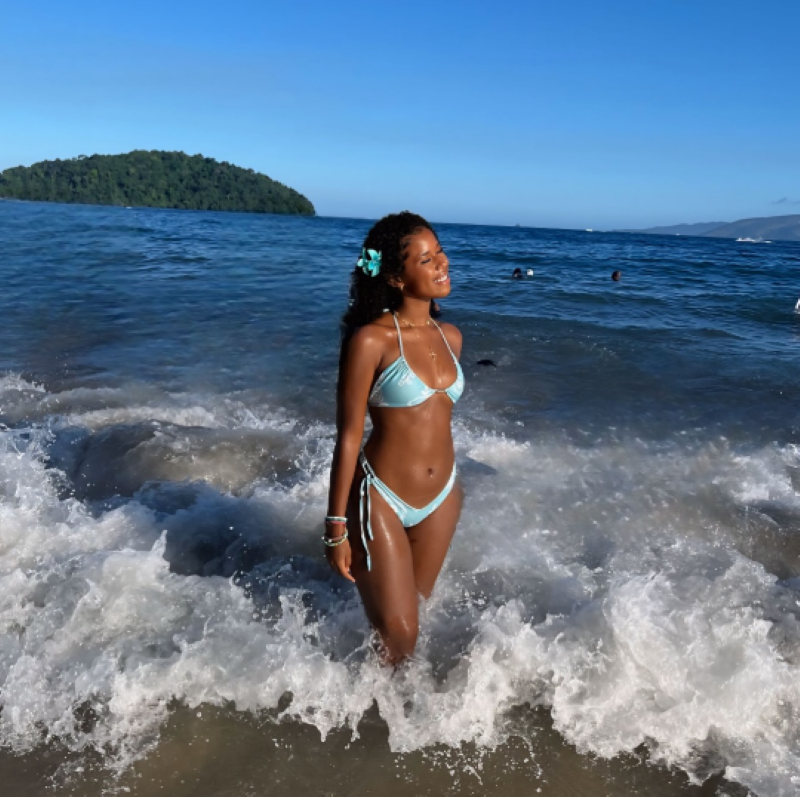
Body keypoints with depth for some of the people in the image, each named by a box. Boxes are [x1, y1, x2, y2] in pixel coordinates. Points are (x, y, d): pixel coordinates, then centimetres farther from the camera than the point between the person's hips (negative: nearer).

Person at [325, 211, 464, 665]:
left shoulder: (450, 337, 3)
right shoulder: (371, 341, -16)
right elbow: (349, 436, -13)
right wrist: (337, 527, -12)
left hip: (442, 499, 6)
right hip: (381, 501, -6)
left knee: (414, 613, 21)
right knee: (398, 635, 1)